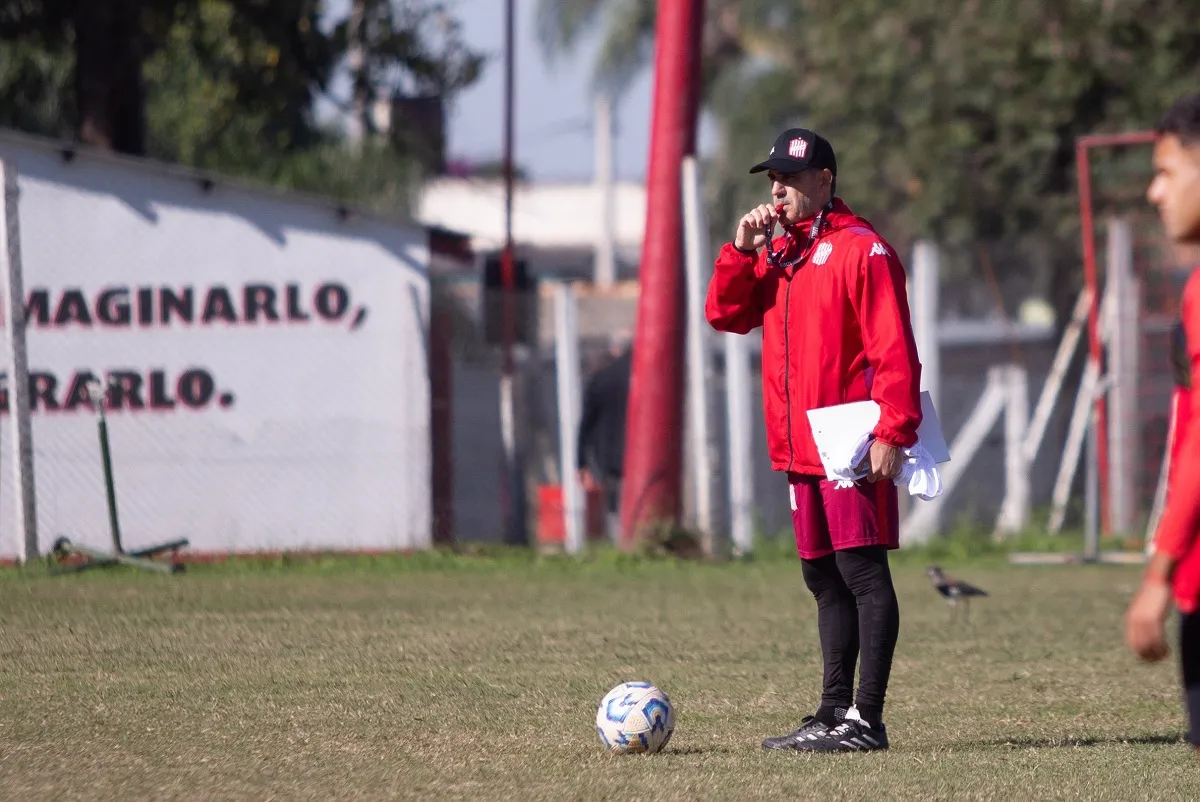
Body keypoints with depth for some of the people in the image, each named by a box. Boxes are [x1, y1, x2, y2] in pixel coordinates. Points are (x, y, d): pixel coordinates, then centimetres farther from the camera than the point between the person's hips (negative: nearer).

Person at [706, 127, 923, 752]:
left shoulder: (859, 249, -8)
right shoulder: (778, 253, 17)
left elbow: (893, 349, -14)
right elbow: (725, 314, 15)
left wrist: (893, 432, -21)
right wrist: (742, 250, 1)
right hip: (799, 449, 9)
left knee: (863, 574, -9)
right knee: (824, 579, 12)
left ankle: (866, 718, -12)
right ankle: (834, 712, 16)